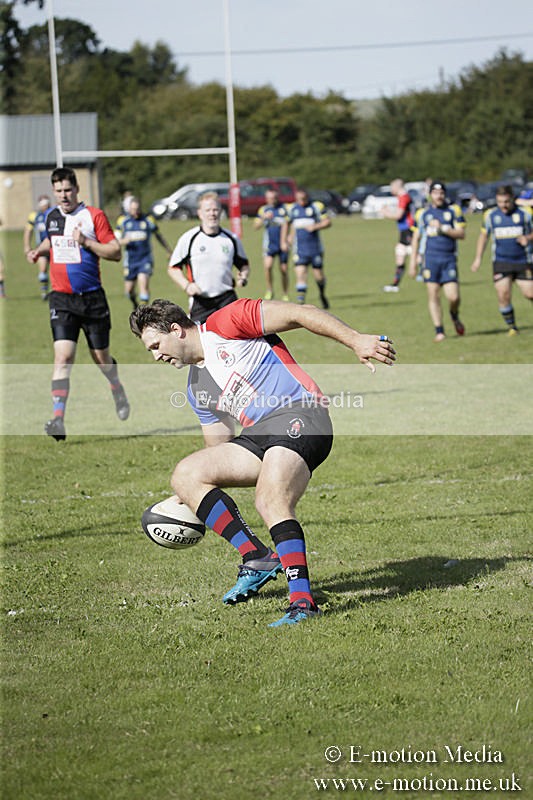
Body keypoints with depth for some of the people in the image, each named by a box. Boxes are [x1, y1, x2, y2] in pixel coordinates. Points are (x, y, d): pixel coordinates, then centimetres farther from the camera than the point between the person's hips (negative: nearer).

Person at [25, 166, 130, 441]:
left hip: (92, 297, -2)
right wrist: (38, 251, 12)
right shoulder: (51, 217, 9)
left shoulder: (94, 216, -6)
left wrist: (86, 242, -20)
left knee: (101, 357, 11)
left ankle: (118, 393, 44)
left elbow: (115, 252, -9)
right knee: (63, 357, -15)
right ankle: (58, 419, -22)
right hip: (61, 298, 2)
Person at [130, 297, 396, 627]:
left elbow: (298, 314, -6)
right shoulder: (197, 389, 23)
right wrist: (196, 502, 19)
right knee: (186, 476, -3)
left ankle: (303, 601, -32)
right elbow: (219, 450, 28)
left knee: (271, 501, -30)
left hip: (299, 417, -9)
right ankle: (257, 558, -9)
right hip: (258, 436, 9)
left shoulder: (225, 324, -1)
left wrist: (357, 340, -15)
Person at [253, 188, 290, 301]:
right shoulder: (263, 209, 8)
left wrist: (283, 242, -12)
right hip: (269, 244, 1)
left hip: (282, 244, -1)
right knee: (267, 266, -18)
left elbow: (285, 225, -5)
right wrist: (264, 218, -14)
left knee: (284, 269, 1)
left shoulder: (283, 208, 1)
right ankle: (269, 290, -1)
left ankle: (285, 295, 13)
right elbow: (256, 226, 4)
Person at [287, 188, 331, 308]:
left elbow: (328, 221, -3)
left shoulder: (316, 206, -2)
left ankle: (322, 295, 33)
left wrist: (315, 227, -17)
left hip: (315, 248, -2)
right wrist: (291, 235, 15)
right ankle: (300, 300, -15)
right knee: (300, 273, -13)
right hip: (299, 248, 2)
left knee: (319, 275, 4)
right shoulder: (292, 209, 10)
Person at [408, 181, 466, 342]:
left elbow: (461, 234, -1)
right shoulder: (423, 214, 10)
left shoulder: (454, 211, 7)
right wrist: (413, 262, 12)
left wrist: (442, 228, -13)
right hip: (430, 258, 1)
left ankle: (454, 316, 24)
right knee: (433, 295, -4)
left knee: (453, 297, -8)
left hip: (449, 259, -1)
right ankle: (439, 331, 3)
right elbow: (416, 238, 16)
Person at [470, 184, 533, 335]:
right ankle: (511, 327, 5)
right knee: (503, 295, -10)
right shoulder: (490, 215, 3)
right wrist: (478, 258, 10)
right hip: (501, 262, 1)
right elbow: (484, 235, 15)